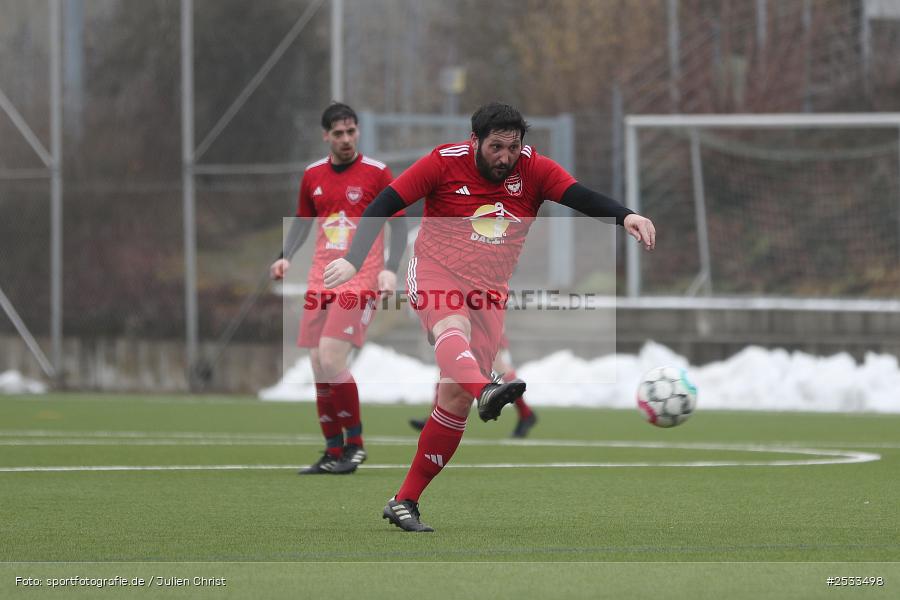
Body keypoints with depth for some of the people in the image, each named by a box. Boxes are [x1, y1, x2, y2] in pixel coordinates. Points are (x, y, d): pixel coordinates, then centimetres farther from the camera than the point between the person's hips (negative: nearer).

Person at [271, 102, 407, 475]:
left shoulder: (377, 174, -4)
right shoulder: (312, 176, 10)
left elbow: (399, 224, 0)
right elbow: (303, 220, 22)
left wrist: (390, 269, -13)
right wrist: (285, 257, 6)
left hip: (359, 280, -5)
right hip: (321, 282, 5)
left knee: (331, 359, -18)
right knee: (319, 369, 2)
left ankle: (354, 444, -4)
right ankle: (333, 453, 11)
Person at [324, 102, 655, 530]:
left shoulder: (533, 169, -1)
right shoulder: (445, 162, -6)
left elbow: (582, 197, -15)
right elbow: (384, 205, -5)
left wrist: (625, 217, -34)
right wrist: (353, 260, -15)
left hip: (488, 292, 3)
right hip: (435, 274, -3)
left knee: (456, 396, -6)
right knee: (453, 329, -38)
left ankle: (405, 502, 1)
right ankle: (486, 392, -71)